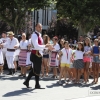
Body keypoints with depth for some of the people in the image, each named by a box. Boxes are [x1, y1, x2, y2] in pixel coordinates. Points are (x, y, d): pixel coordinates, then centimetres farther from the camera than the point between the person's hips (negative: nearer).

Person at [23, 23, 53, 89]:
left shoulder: (39, 35, 16)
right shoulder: (34, 35, -16)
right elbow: (36, 46, -26)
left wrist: (47, 47, 11)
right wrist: (45, 46, -25)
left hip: (39, 54, 10)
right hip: (36, 54, -10)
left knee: (35, 69, 15)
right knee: (37, 70, -1)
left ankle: (27, 81, 24)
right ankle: (37, 85, 10)